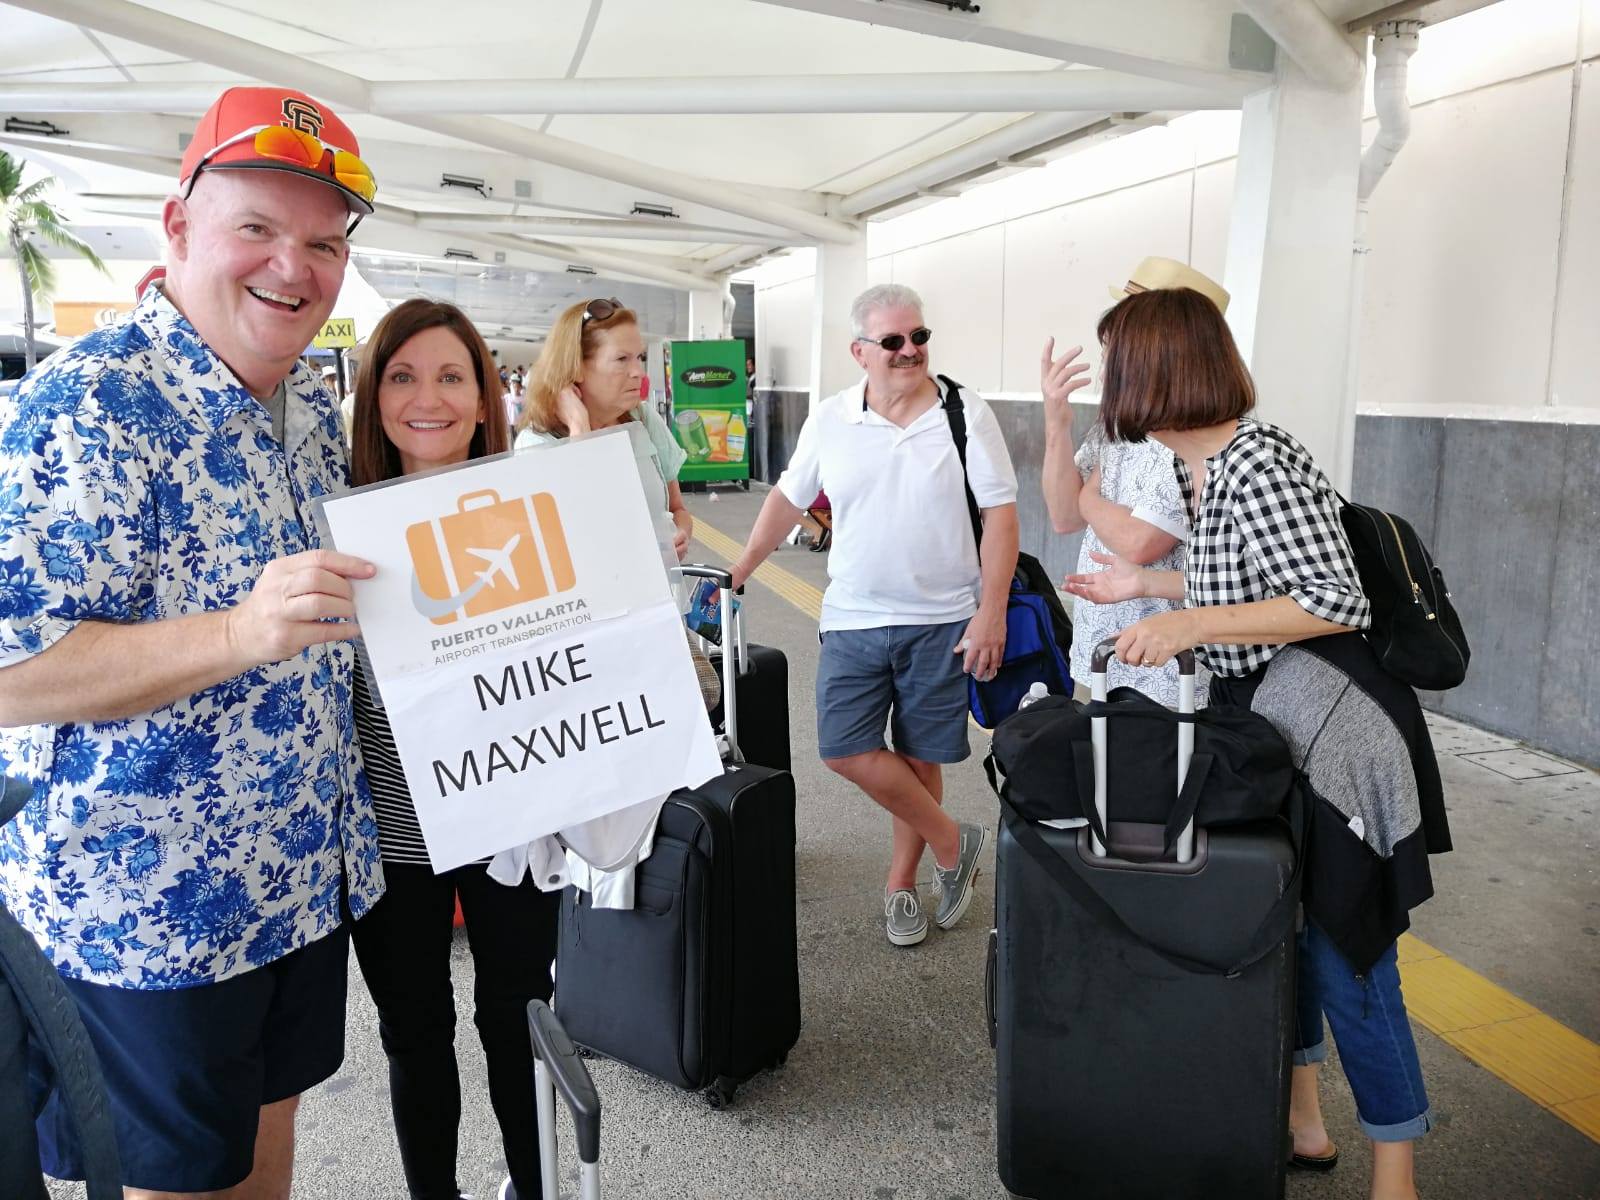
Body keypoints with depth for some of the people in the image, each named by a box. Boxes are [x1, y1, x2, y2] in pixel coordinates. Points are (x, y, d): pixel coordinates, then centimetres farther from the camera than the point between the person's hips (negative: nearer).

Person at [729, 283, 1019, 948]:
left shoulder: (967, 414, -6)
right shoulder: (829, 420, 1)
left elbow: (1000, 516, -6)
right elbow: (788, 500, 12)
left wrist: (992, 611, -13)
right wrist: (737, 574, 12)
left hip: (942, 621, -2)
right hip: (853, 619, 2)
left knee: (919, 756, 7)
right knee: (845, 749, -5)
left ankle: (901, 881, 28)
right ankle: (952, 844, 14)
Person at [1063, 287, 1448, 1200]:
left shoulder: (1255, 463, -20)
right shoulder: (1202, 465, 9)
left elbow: (1337, 603, -22)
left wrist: (1188, 623, -24)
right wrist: (1150, 586, 18)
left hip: (1332, 733, -10)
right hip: (1266, 727, 10)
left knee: (1344, 956, 0)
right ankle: (1302, 1123, 35)